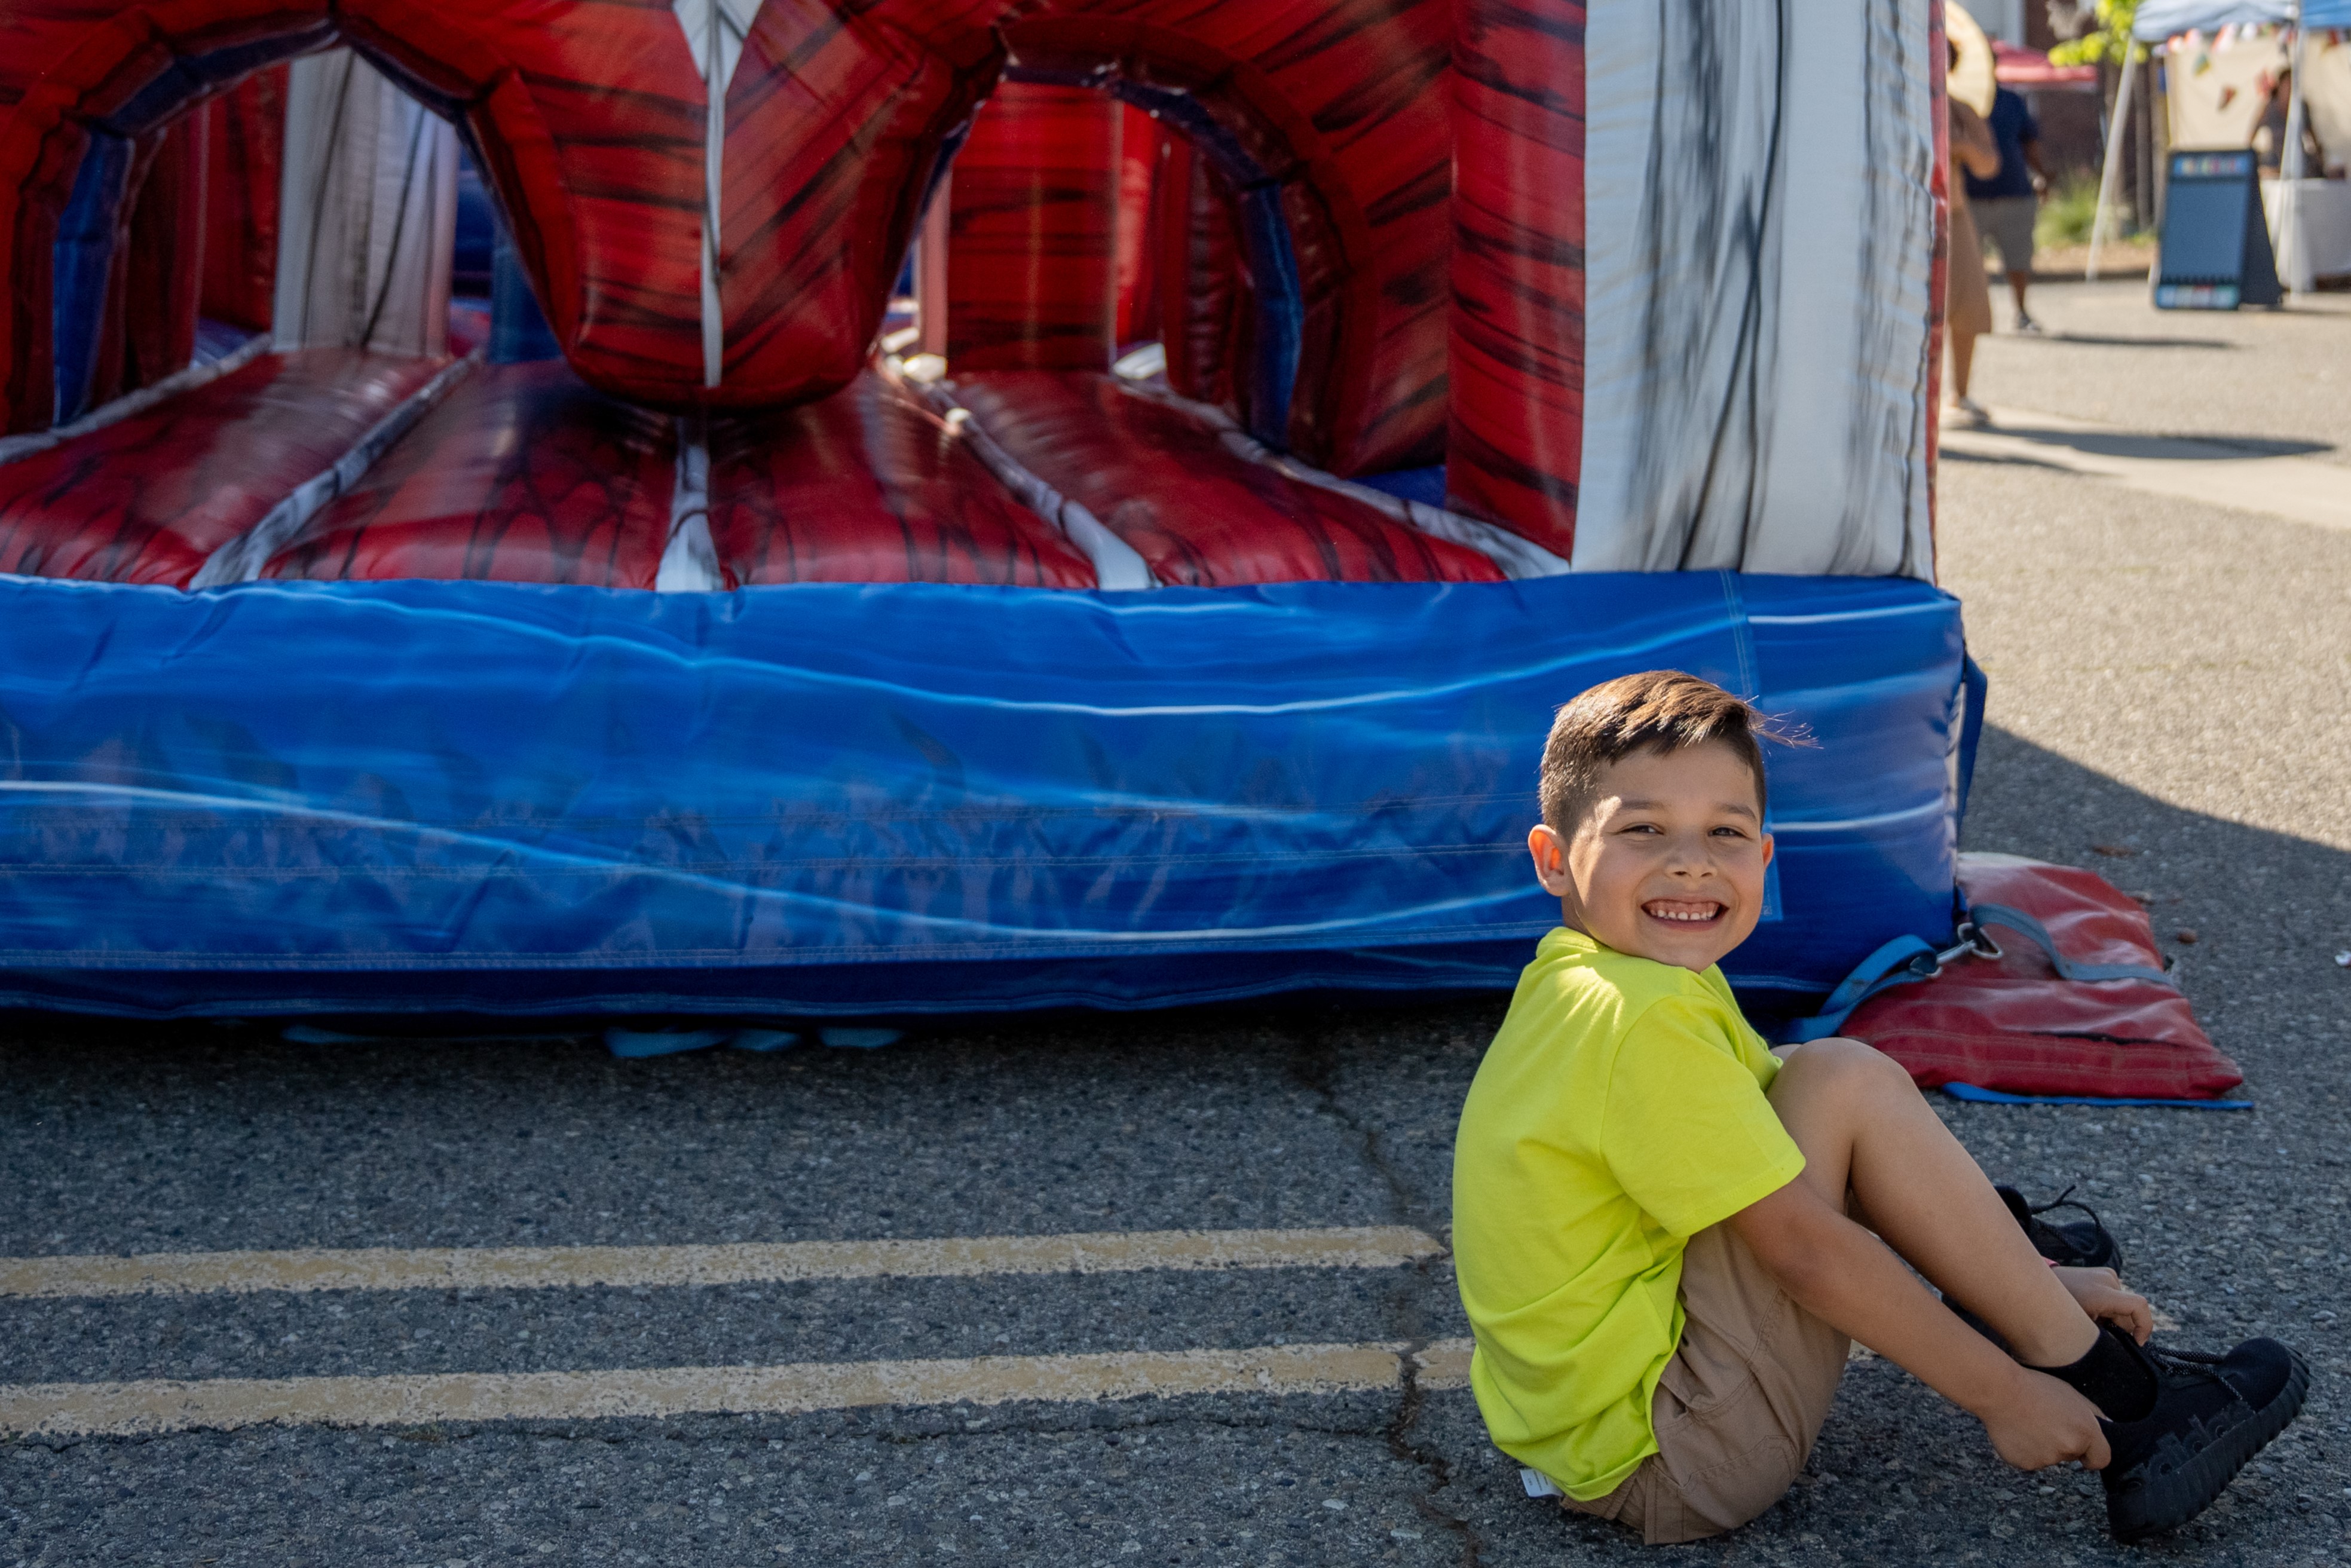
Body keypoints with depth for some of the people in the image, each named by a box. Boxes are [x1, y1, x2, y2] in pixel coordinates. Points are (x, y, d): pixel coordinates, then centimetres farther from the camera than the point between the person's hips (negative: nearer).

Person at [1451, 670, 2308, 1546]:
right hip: (1656, 1461, -11)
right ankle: (2120, 1409, -5)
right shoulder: (1641, 1021, -22)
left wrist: (2028, 1286, 12)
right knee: (1849, 1082, -15)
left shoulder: (1607, 982, 9)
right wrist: (2002, 1397, -12)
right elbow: (1808, 1248, -21)